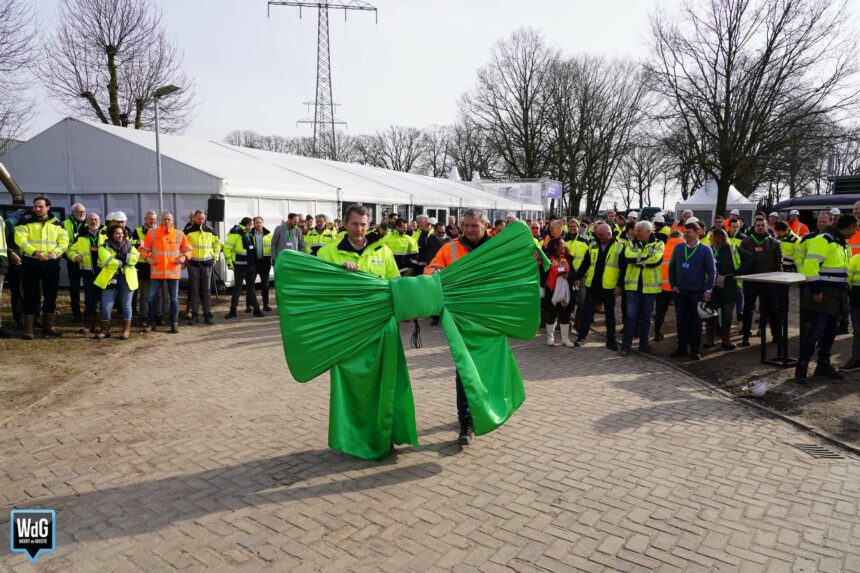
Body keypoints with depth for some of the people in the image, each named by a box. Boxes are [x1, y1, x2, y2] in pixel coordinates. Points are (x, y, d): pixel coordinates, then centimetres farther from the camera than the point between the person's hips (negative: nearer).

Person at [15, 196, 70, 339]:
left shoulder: (56, 223, 9)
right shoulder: (26, 221, -2)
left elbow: (64, 241, 5)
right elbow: (20, 239, -11)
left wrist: (56, 252, -14)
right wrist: (34, 252, -25)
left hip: (52, 263, 4)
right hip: (31, 263, -3)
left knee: (51, 295, 10)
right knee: (31, 296, -2)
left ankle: (48, 326, 22)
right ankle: (28, 328, 5)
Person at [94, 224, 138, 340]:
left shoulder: (129, 245, 11)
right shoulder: (104, 247, 0)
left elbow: (135, 258, -7)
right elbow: (108, 262, -16)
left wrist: (124, 256, -19)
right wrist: (124, 261, -10)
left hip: (127, 279, 2)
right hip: (110, 279, -2)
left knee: (126, 305, 6)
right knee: (106, 306, -1)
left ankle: (126, 330, 15)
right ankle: (105, 330, 13)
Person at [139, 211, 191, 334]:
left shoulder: (179, 234, 2)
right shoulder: (152, 233, 0)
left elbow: (188, 249, 9)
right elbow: (144, 248, 6)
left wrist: (184, 257, -10)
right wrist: (146, 257, -11)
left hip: (174, 271, 0)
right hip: (156, 271, 0)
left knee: (174, 298, 7)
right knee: (152, 296, 2)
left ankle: (174, 323, 17)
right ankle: (151, 322, 17)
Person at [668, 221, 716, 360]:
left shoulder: (705, 250, -1)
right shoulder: (678, 248, 7)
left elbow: (712, 271, -1)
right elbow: (671, 267, 12)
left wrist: (708, 290, -7)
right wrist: (673, 285, 3)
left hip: (697, 291, -3)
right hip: (680, 291, 3)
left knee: (696, 321, 3)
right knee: (681, 320, 6)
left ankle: (695, 349, 11)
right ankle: (682, 347, 14)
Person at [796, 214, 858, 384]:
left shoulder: (841, 243, 18)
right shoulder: (823, 240, -14)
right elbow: (810, 264, -23)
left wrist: (844, 291, 22)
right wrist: (815, 290, -24)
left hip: (835, 296, 10)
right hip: (822, 295, -10)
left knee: (830, 331, 13)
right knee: (816, 330, -11)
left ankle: (823, 365, 24)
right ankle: (801, 368, -5)